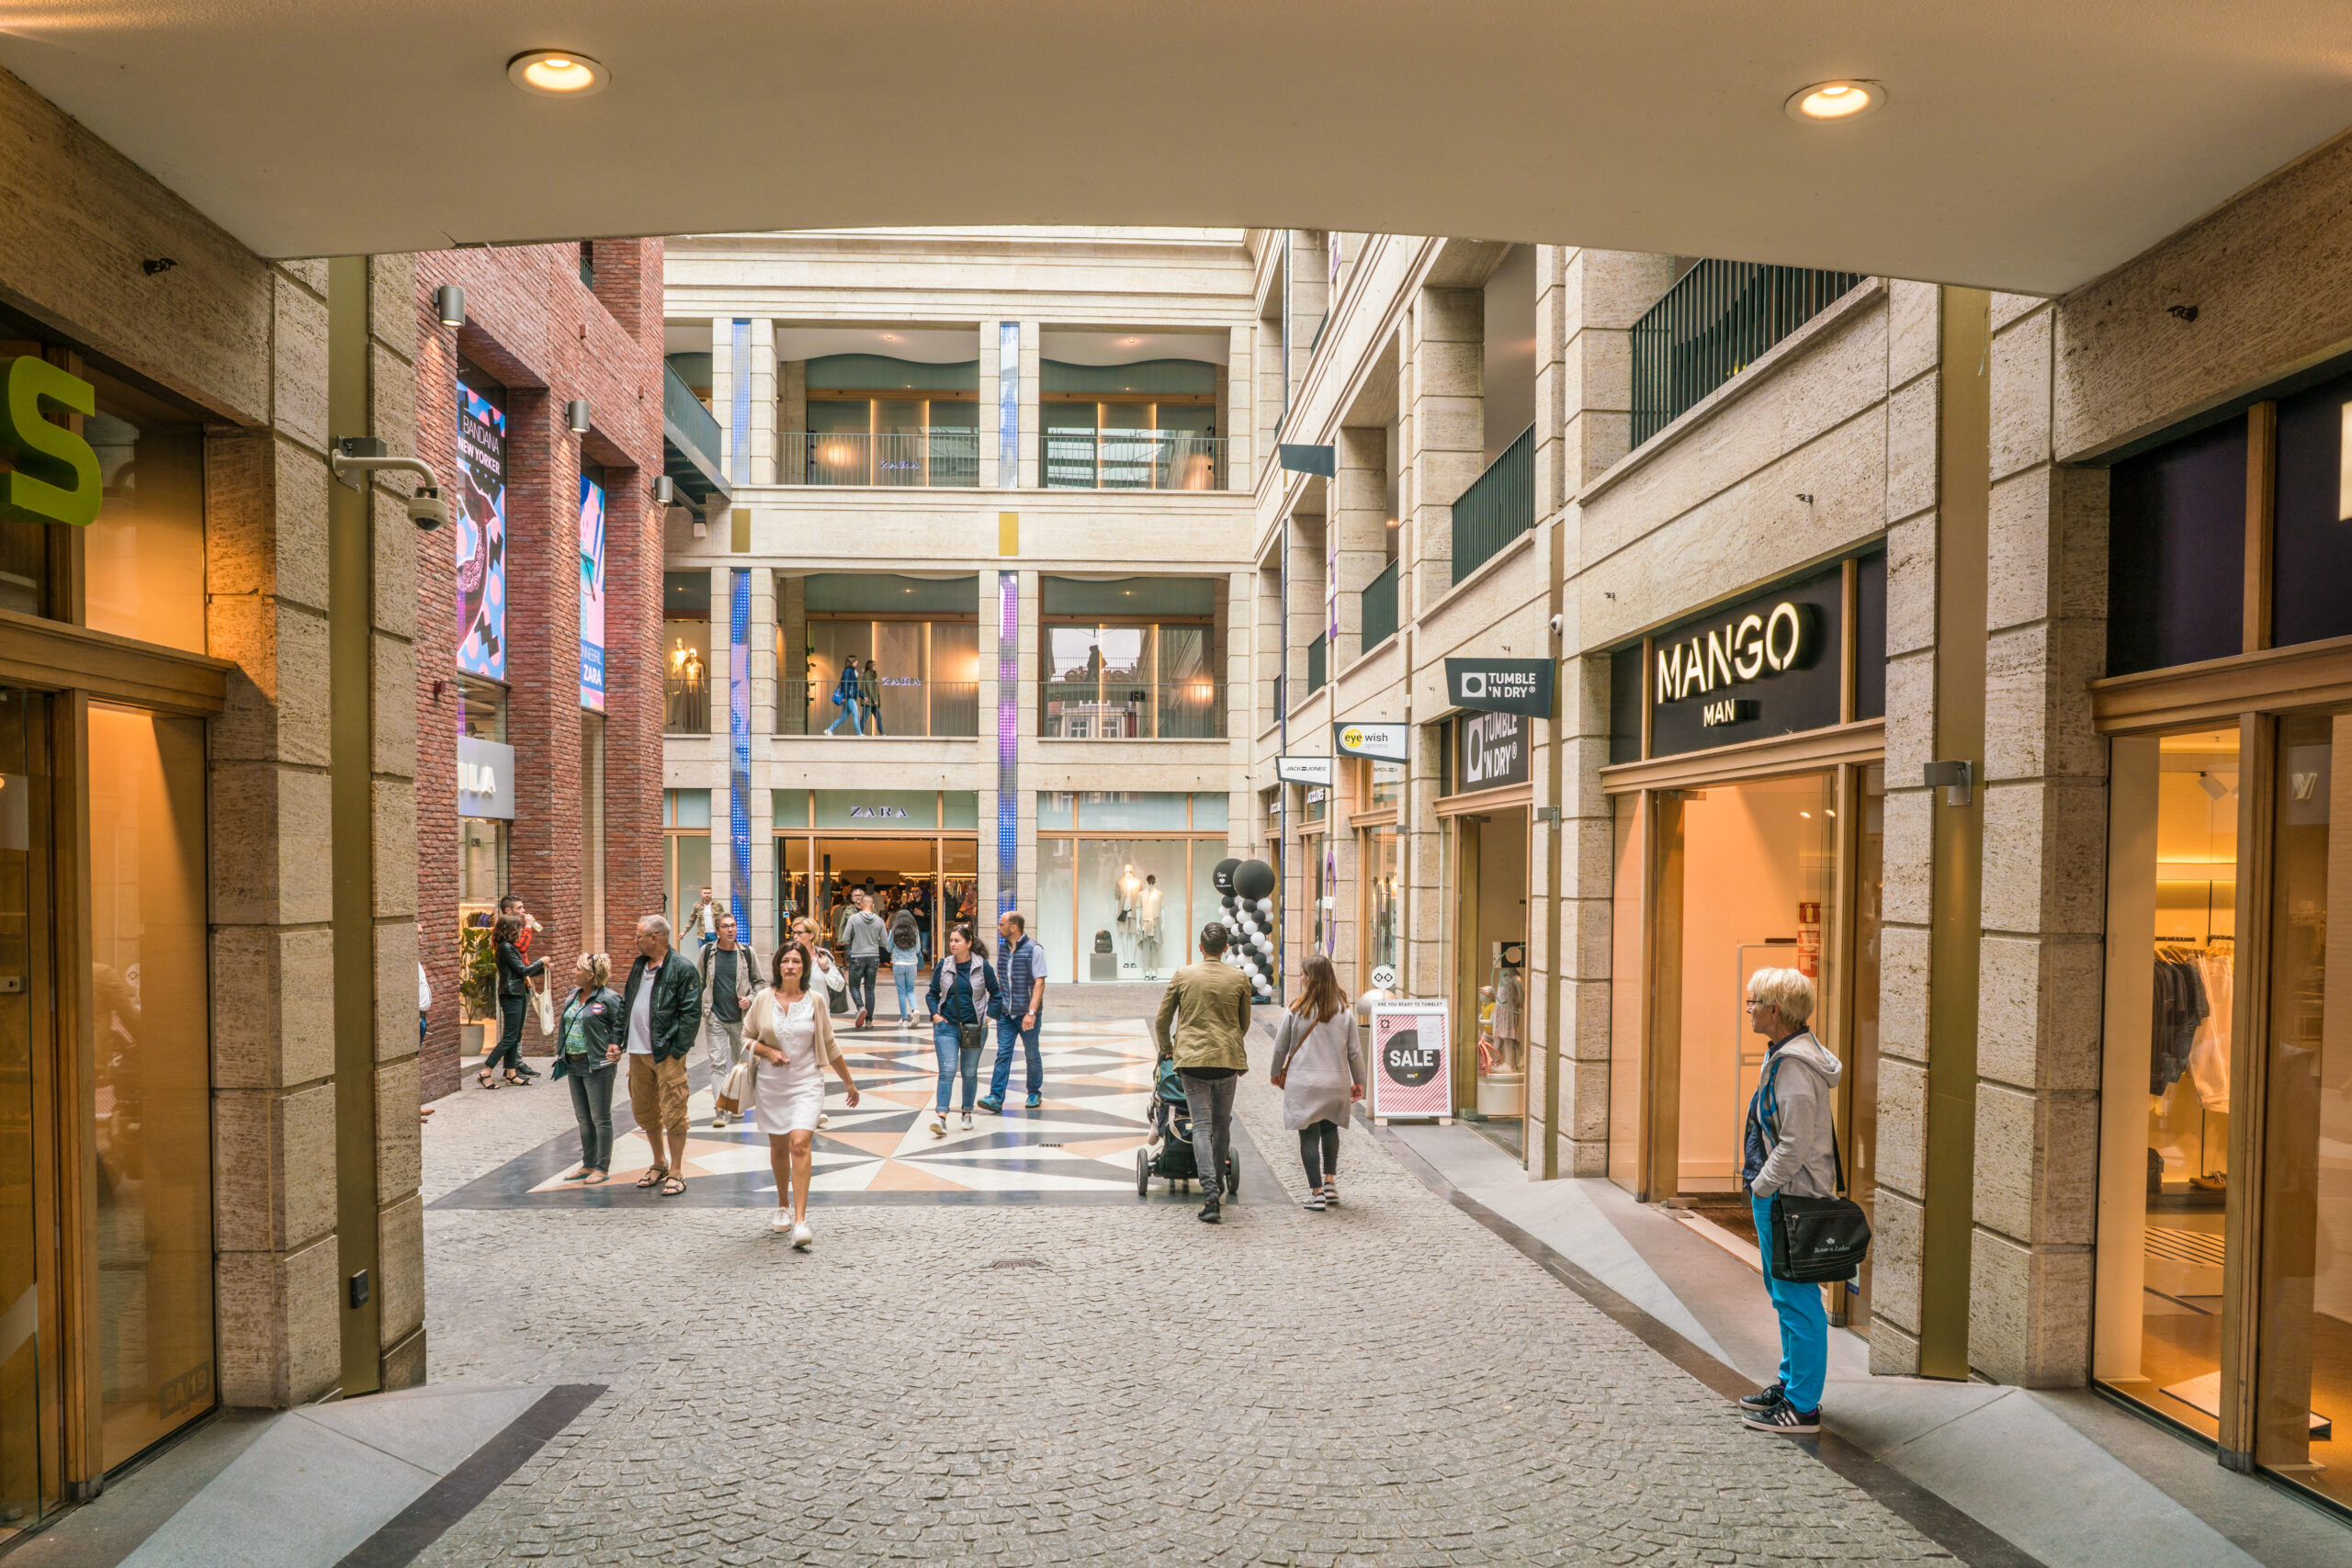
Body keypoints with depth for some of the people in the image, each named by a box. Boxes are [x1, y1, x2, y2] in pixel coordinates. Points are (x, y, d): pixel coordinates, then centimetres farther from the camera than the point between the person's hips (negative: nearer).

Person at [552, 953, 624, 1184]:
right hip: (574, 1065, 8)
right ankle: (588, 1165, 26)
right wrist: (561, 1051, 11)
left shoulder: (608, 998, -13)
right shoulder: (573, 997, 11)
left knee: (601, 1119, 0)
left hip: (597, 1066, -8)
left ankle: (603, 1168, 7)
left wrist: (615, 1046, -15)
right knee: (583, 1119, 16)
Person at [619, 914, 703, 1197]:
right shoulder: (638, 966, 14)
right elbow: (627, 1004, 20)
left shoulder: (683, 969, -10)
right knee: (644, 1110, 16)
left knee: (673, 1113, -3)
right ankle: (659, 1163, 32)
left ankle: (676, 1172, 7)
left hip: (667, 1054, -8)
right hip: (638, 1052, 8)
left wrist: (677, 1049, -16)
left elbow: (691, 1013, -12)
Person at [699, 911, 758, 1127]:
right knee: (717, 1063, -8)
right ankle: (721, 1110, -9)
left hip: (741, 1017, 1)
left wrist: (750, 999, -7)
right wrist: (698, 1005, 2)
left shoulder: (746, 953, -1)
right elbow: (696, 980, 10)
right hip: (715, 1018, -1)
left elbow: (759, 982, 9)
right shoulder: (707, 952, -2)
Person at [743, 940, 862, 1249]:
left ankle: (800, 1221, -20)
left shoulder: (814, 1002, 0)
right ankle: (782, 1207, 35)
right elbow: (747, 1037, 10)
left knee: (799, 1144, -17)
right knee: (778, 1146, 12)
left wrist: (849, 1081, 15)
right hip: (771, 1084, 2)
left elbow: (829, 1046, 10)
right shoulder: (763, 999, 1)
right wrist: (768, 1052, -10)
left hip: (806, 1083, -2)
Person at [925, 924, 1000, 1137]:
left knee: (970, 1072, 10)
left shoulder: (982, 966, -3)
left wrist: (988, 1016, -2)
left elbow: (995, 994, 6)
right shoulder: (943, 966, 1)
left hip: (974, 1028, 0)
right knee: (947, 1071, -11)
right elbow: (933, 993, 12)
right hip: (946, 1026, 0)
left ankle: (967, 1114, 25)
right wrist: (935, 1014, 0)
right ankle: (941, 1117, -17)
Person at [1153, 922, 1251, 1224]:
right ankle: (1217, 1185, 27)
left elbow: (1161, 1021, 5)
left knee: (1201, 1125, -2)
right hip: (1227, 1058, 1)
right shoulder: (1240, 978, 1)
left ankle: (1211, 1193, -15)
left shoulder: (1182, 976, 0)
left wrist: (1167, 1049, 24)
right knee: (1222, 1123, 16)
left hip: (1192, 1058, -1)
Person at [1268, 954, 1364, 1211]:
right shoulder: (1344, 1010, -1)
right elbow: (1354, 1050, 4)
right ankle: (1330, 1180, 14)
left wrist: (1275, 1073, 19)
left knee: (1309, 1135, 3)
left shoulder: (1296, 1010, -7)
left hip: (1303, 1081, -3)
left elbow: (1280, 1047, 2)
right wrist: (1358, 1081, 16)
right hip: (1336, 1081, 3)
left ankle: (1316, 1192, 3)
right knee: (1330, 1129, 22)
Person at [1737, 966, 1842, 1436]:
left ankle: (1802, 1407, 5)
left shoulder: (1794, 1066, -21)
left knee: (1796, 1299, -3)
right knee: (1782, 1292, 20)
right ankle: (1792, 1383, 32)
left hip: (1788, 1197, -11)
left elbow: (1796, 1145, -24)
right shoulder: (1786, 1055, 11)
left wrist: (1761, 1188, -15)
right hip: (1781, 1193, 11)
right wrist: (1760, 1188, 17)